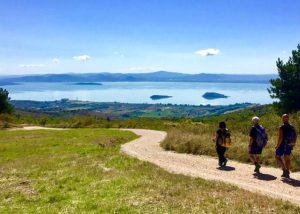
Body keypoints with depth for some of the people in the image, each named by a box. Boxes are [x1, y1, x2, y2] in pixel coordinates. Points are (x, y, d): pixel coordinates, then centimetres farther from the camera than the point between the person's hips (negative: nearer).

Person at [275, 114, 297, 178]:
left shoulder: (281, 127, -15)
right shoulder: (292, 127, 6)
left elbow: (280, 138, -21)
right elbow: (295, 136, 10)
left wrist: (277, 146, -12)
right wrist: (293, 144, 19)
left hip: (282, 145, -6)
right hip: (289, 146, 6)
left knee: (278, 157, 8)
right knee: (287, 158, 13)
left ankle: (284, 169, -7)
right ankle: (287, 173, 14)